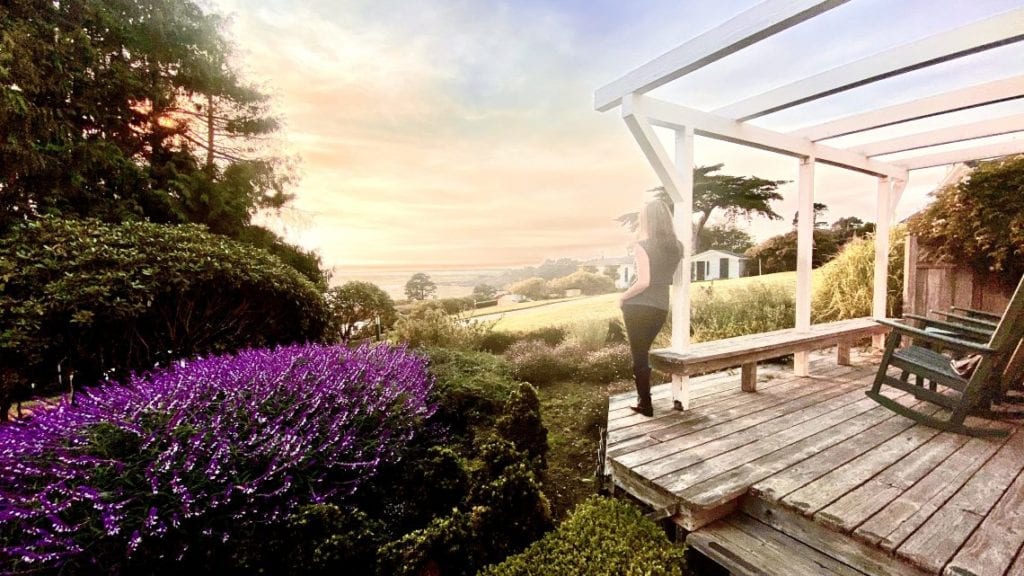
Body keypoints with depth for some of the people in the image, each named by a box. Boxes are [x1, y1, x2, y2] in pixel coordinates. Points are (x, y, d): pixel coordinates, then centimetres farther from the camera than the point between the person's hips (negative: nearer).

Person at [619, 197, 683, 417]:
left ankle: (646, 404, 15)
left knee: (639, 355, 7)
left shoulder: (643, 246, -15)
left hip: (639, 307, -6)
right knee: (643, 352, 23)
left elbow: (643, 282, -22)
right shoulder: (676, 247, 4)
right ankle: (644, 397, 31)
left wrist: (623, 297, -7)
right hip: (661, 308, 6)